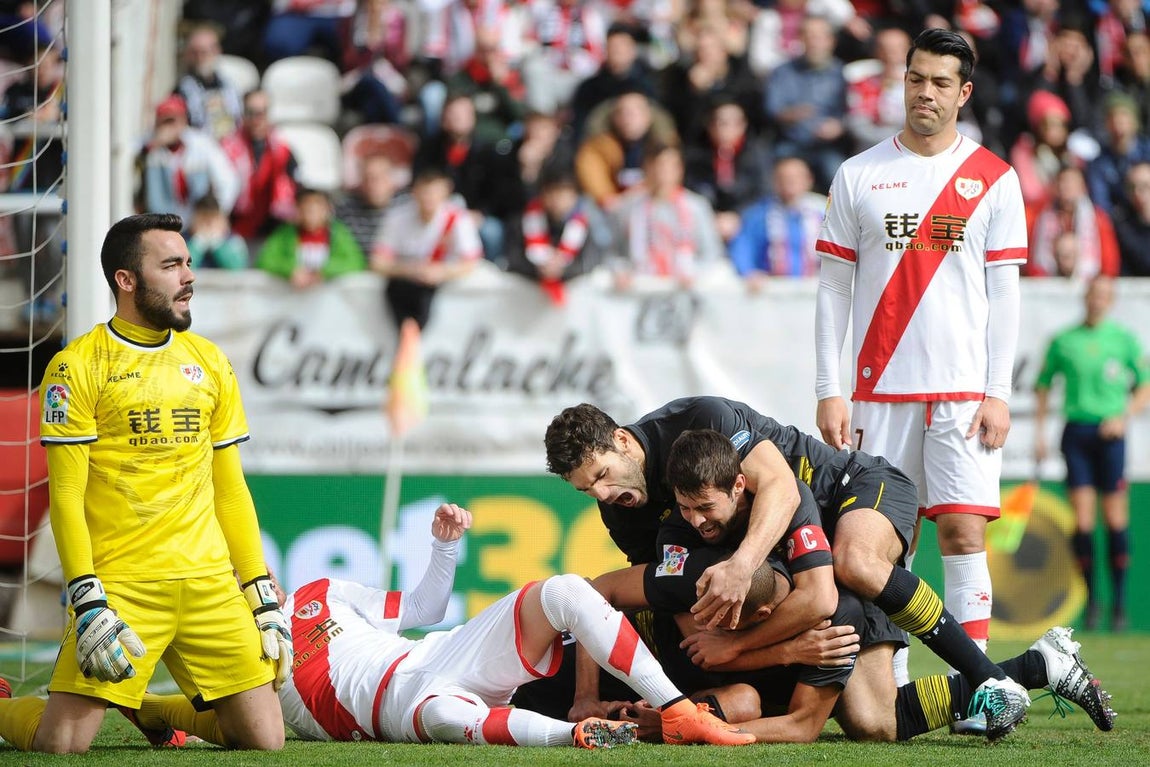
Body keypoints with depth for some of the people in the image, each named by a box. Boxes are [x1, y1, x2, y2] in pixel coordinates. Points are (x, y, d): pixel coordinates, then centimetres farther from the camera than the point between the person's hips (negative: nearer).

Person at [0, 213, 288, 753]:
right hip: (120, 583, -5)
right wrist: (88, 602, -16)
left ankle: (144, 708, 22)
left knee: (265, 739, -3)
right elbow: (66, 492, -7)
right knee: (62, 744, -15)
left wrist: (263, 597, 11)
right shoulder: (78, 367, -3)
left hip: (208, 581, 5)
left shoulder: (210, 363, 13)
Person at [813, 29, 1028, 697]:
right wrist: (829, 390, 1)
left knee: (963, 532, -8)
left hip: (964, 389, -1)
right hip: (880, 390, 1)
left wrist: (998, 392, -3)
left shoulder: (994, 180, 6)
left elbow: (1004, 292, 5)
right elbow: (835, 288, 7)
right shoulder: (858, 177, 7)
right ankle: (889, 687, 6)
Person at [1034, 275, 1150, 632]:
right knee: (1082, 520, -5)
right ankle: (1091, 600, 2)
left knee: (1115, 519, -3)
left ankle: (1119, 600, 5)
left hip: (1109, 432, -1)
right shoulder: (1063, 341, 9)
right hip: (1076, 431, 1)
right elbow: (1043, 386, 16)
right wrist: (1040, 432, 8)